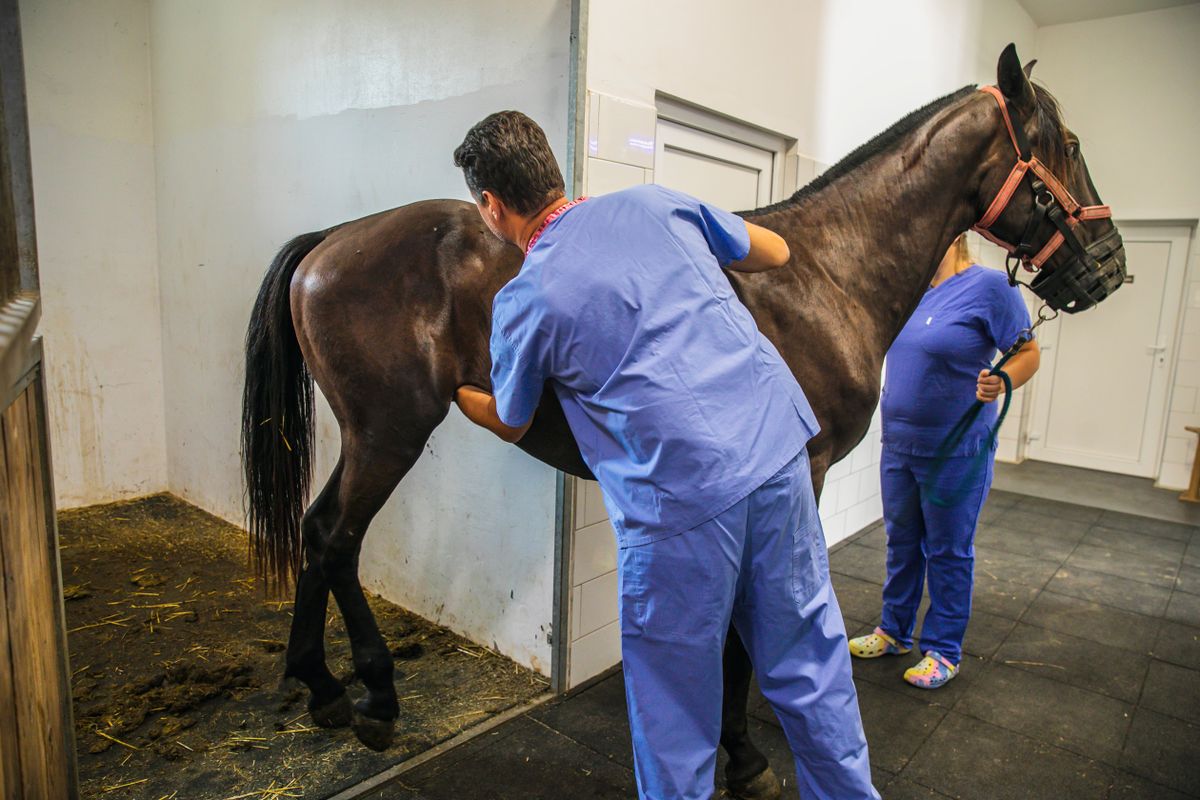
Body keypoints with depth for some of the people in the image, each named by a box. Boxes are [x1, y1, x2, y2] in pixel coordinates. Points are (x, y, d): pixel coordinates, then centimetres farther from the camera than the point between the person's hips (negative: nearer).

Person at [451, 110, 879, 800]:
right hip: (780, 450, 6)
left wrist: (454, 390, 37)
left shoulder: (524, 299, -2)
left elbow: (510, 424, 17)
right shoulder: (655, 202, 8)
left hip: (681, 495, -5)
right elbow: (774, 252, 22)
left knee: (674, 694, 16)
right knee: (809, 657, 22)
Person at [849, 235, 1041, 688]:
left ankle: (943, 650, 23)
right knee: (901, 542, 17)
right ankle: (894, 631, 33)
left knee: (948, 552, 7)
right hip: (898, 445, 7)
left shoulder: (990, 286, -12)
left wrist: (1002, 382, -33)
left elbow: (1028, 353, -13)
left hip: (955, 452, -6)